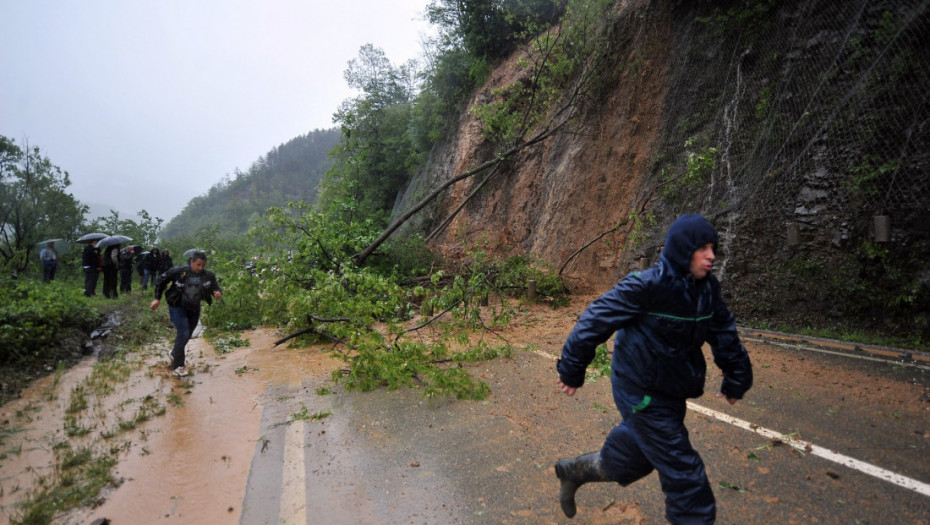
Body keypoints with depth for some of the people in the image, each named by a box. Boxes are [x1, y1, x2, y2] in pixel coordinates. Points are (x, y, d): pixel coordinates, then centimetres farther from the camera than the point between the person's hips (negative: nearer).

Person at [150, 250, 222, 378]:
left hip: (194, 309, 5)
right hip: (177, 307, -4)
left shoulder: (208, 275, -11)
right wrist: (157, 298, -5)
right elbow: (161, 280, -5)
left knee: (188, 335, 18)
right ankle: (178, 365, -2)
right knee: (183, 333, -16)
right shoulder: (178, 272, -18)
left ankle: (174, 353, 48)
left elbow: (215, 287, -2)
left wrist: (218, 293, -26)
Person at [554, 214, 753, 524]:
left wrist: (736, 380, 18)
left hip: (672, 392, 8)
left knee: (639, 451, 23)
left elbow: (724, 336, 12)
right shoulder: (647, 285, -25)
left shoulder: (707, 289, -1)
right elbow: (596, 321, -21)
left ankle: (577, 470, 44)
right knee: (682, 470, 0)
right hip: (642, 393, -8)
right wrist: (571, 370, -15)